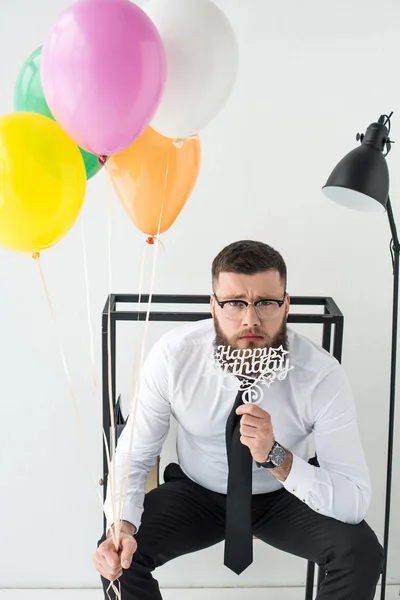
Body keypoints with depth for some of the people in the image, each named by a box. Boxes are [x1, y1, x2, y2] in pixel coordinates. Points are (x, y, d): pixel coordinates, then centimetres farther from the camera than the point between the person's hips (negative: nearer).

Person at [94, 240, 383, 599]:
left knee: (361, 552, -25)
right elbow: (133, 456, -15)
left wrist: (277, 458, -40)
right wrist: (121, 526, -34)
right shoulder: (173, 355, -24)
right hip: (195, 493, 0)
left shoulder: (323, 375, -26)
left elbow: (355, 502, -25)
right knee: (117, 556, -24)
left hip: (285, 497, 0)